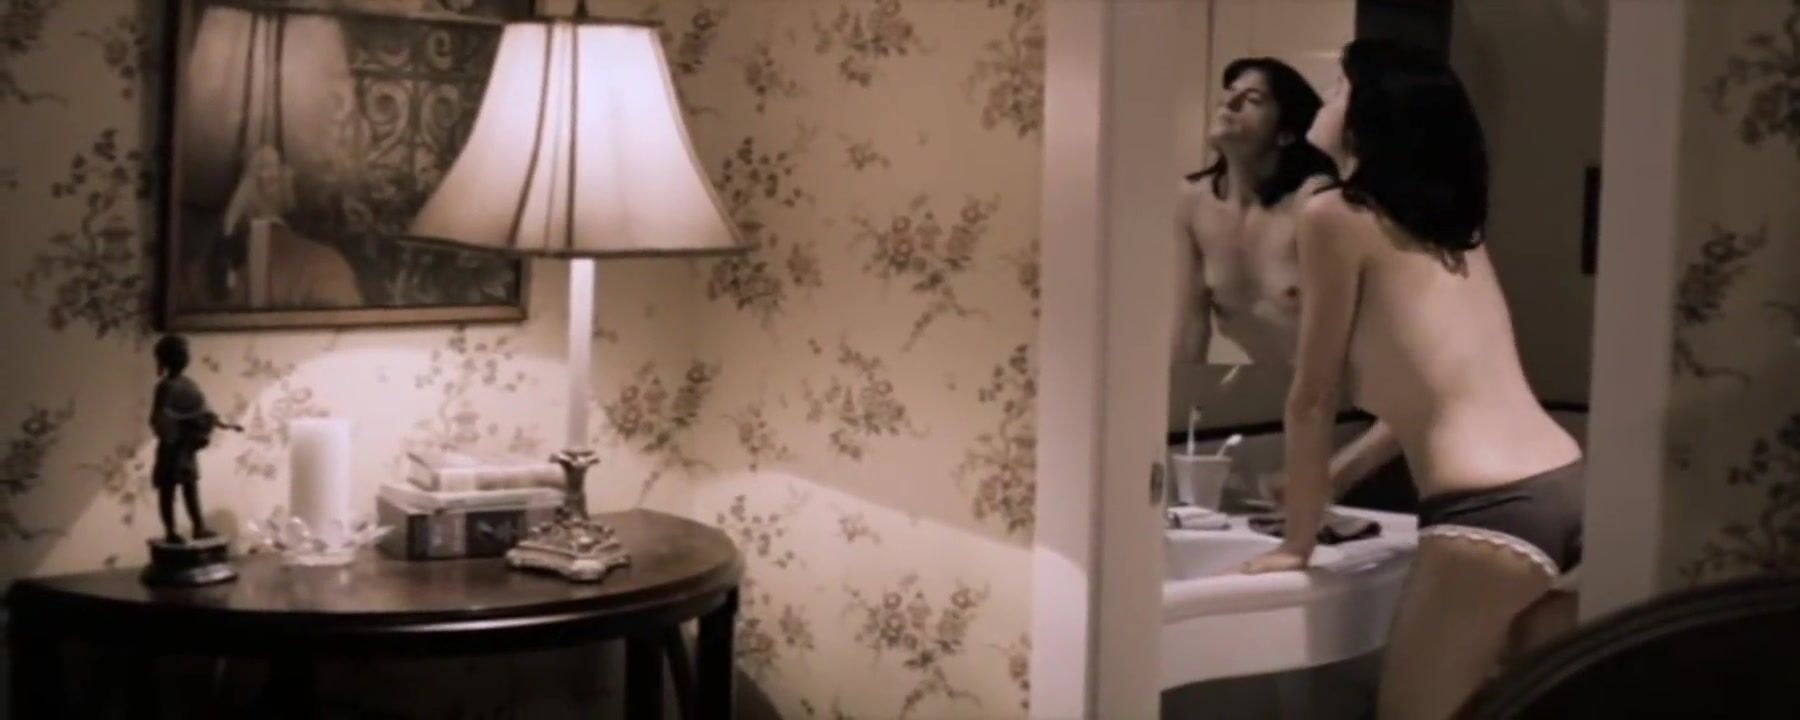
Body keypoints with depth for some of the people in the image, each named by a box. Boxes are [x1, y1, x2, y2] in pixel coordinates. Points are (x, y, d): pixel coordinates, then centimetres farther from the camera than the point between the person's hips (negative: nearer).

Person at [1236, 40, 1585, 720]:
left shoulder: (1336, 215, 0)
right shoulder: (1448, 224, 22)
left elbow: (1312, 398, 3)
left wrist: (1295, 542, 12)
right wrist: (1318, 484, 38)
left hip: (1490, 513, -7)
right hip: (1570, 495, 7)